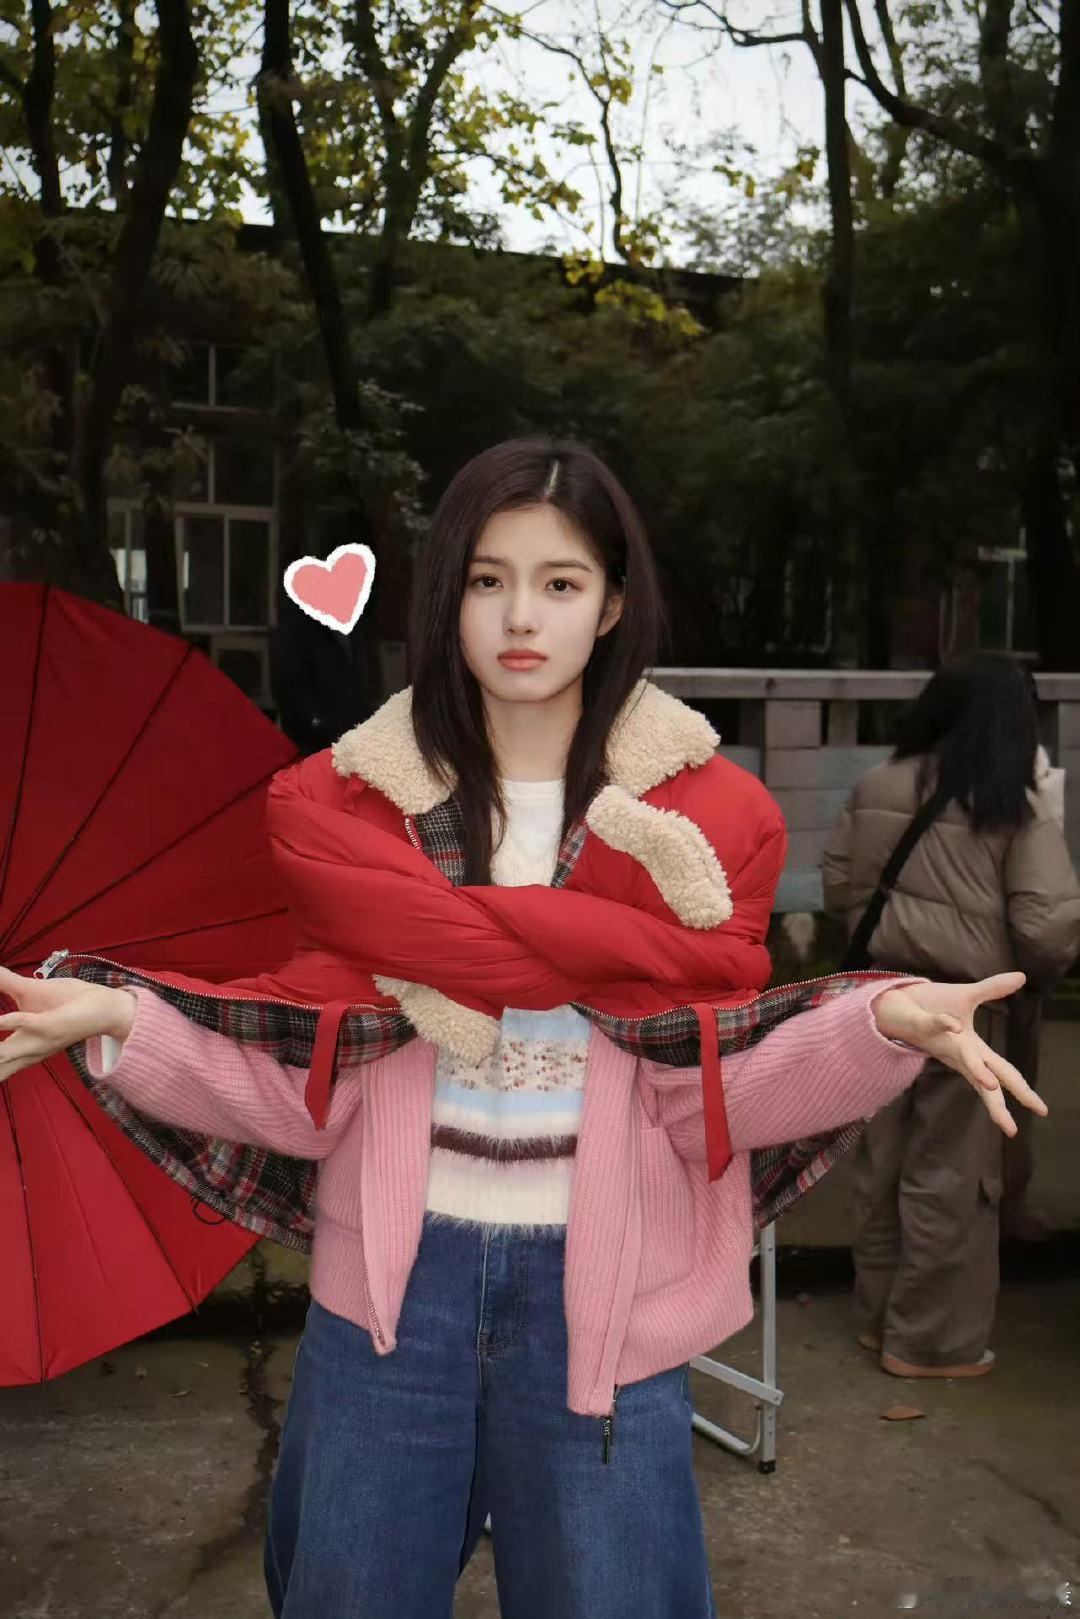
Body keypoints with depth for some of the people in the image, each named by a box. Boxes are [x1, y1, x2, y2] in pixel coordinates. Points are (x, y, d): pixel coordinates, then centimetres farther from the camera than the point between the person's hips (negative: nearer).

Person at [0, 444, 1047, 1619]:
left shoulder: (709, 812, -4)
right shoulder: (343, 801, -2)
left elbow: (713, 1088, -8)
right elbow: (310, 1080, -5)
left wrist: (886, 1022, -24)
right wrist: (114, 1018, -18)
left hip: (602, 1289, -1)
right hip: (393, 1276, 1)